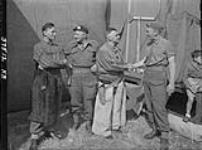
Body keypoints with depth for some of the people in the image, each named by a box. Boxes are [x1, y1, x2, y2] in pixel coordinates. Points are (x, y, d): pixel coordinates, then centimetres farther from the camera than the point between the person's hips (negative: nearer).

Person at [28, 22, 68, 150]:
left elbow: (64, 63, -1)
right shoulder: (38, 47, -3)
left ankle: (49, 129, 27)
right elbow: (45, 62, -17)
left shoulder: (57, 48, 12)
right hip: (42, 79, -5)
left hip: (56, 79, 6)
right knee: (39, 108, -3)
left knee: (53, 107, 12)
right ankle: (35, 136, 3)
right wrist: (59, 62, -6)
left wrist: (48, 64, -11)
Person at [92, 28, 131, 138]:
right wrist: (126, 66, -16)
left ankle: (115, 125, 32)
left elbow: (120, 65, 12)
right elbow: (110, 66, -22)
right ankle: (103, 130, 16)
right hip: (107, 84, -7)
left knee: (118, 105, 15)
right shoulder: (103, 51, -16)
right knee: (105, 108, 2)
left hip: (118, 82, 8)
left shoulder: (117, 50, 8)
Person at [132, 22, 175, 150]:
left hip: (159, 78, -7)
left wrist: (172, 82, -16)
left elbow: (172, 63, -11)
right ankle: (155, 129, 23)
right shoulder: (149, 44, 10)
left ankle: (164, 136, 0)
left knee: (159, 107, -10)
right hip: (147, 76, 7)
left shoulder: (166, 44, -10)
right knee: (149, 105, 9)